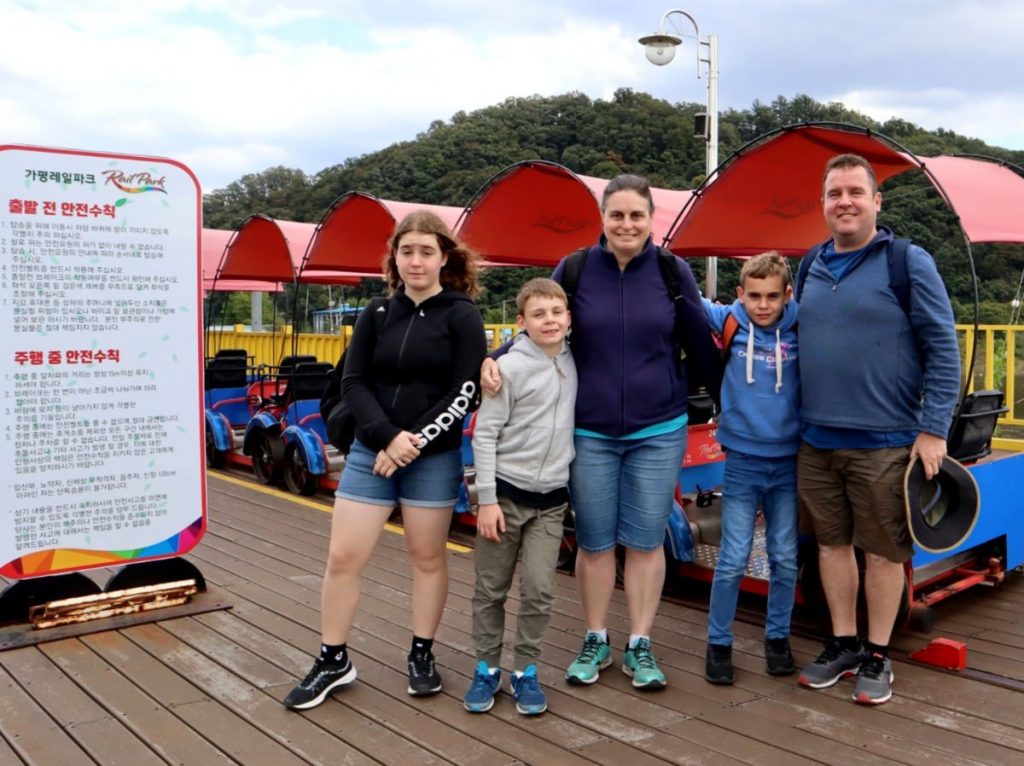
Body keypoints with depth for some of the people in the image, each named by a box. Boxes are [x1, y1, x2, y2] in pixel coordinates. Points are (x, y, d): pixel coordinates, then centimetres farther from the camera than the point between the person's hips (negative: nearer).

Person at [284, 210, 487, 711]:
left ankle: (421, 655, 27)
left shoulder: (462, 316, -3)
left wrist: (416, 442, -15)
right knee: (343, 557, 2)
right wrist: (387, 437, -15)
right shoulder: (377, 314, 7)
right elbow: (353, 384, 0)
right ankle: (333, 660, 18)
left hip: (435, 458, -3)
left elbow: (464, 392, -9)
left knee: (427, 557, 9)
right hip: (370, 451, 3)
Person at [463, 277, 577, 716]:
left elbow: (580, 421, 17)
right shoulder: (509, 367, -10)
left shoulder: (573, 363, 5)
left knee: (539, 590, 0)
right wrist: (487, 499, -13)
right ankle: (487, 668, 23)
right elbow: (484, 435, -10)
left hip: (552, 499, 3)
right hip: (506, 491, -3)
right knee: (491, 589, 7)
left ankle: (525, 671, 17)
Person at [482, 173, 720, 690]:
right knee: (594, 542, 9)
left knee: (645, 541, 8)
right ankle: (595, 641, 25)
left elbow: (700, 347, 6)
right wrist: (495, 360, -15)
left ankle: (640, 646, 22)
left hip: (658, 432, 0)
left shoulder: (673, 272, -1)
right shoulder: (575, 269, -2)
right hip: (590, 432, 0)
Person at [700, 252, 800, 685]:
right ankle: (718, 643, 16)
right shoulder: (727, 322, -4)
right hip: (743, 461, -1)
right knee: (733, 560, 1)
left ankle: (777, 637, 27)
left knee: (785, 559, 9)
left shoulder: (800, 326, -3)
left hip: (789, 460, 1)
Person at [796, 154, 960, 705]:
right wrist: (797, 421, 14)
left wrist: (933, 429, -13)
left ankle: (877, 658, 20)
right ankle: (843, 645, 28)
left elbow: (943, 350, -7)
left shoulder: (909, 263, -5)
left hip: (884, 442, -5)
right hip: (817, 441, 5)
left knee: (883, 551, 5)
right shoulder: (812, 271, 10)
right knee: (832, 544, 13)